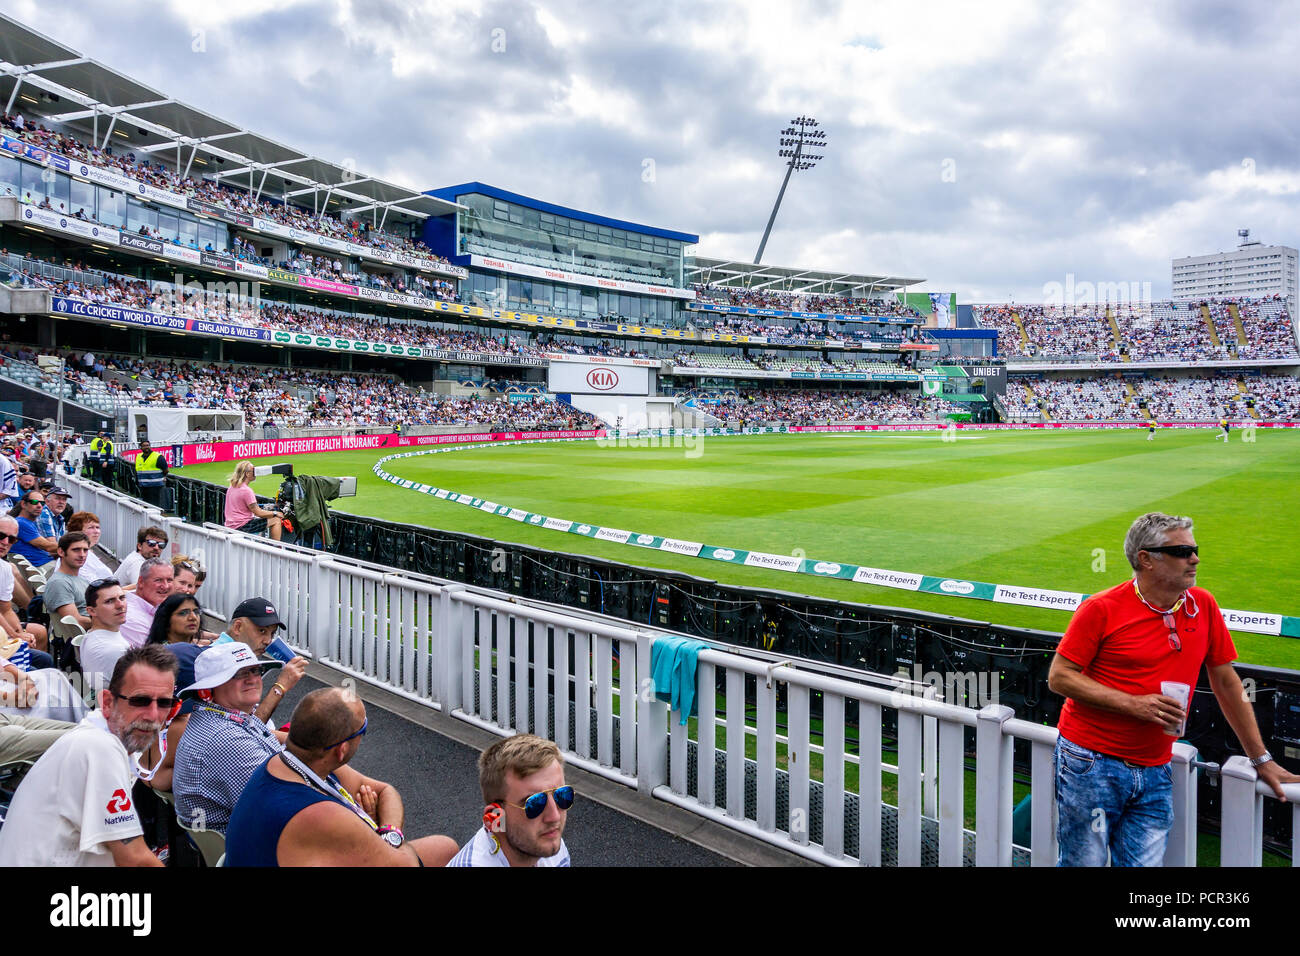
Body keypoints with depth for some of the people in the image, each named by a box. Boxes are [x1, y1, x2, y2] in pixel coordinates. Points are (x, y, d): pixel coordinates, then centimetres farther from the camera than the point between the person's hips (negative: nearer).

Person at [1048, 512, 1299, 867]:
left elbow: (1226, 682, 14)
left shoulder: (1203, 606, 4)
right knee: (1084, 862, 2)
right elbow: (1059, 677, -9)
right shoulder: (1102, 609, -10)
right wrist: (1133, 703, -17)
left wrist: (1262, 759, 17)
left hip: (1155, 773, 4)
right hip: (1092, 764, -4)